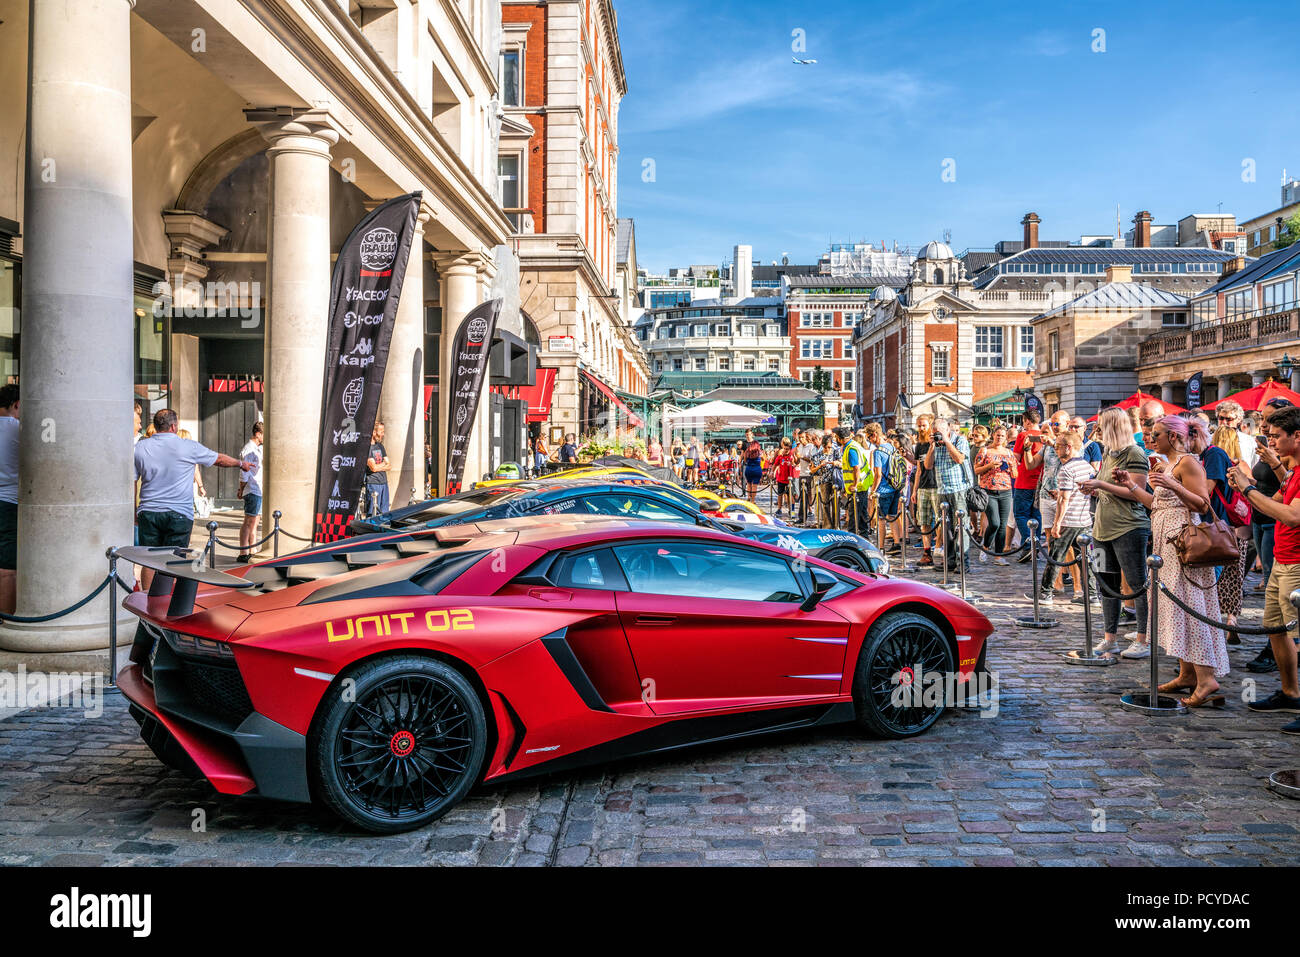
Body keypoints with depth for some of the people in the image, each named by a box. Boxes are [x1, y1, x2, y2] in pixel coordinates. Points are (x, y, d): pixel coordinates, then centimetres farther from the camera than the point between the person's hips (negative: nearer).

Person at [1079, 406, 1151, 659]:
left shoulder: (1134, 454, -9)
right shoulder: (1107, 454, 18)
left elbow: (1135, 493, -16)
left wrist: (1101, 484, -16)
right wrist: (1093, 490, 9)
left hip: (1128, 529, -9)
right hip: (1103, 528, 9)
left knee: (1138, 585, -2)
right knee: (1106, 584, 11)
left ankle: (1143, 640, 4)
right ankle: (1110, 639, 19)